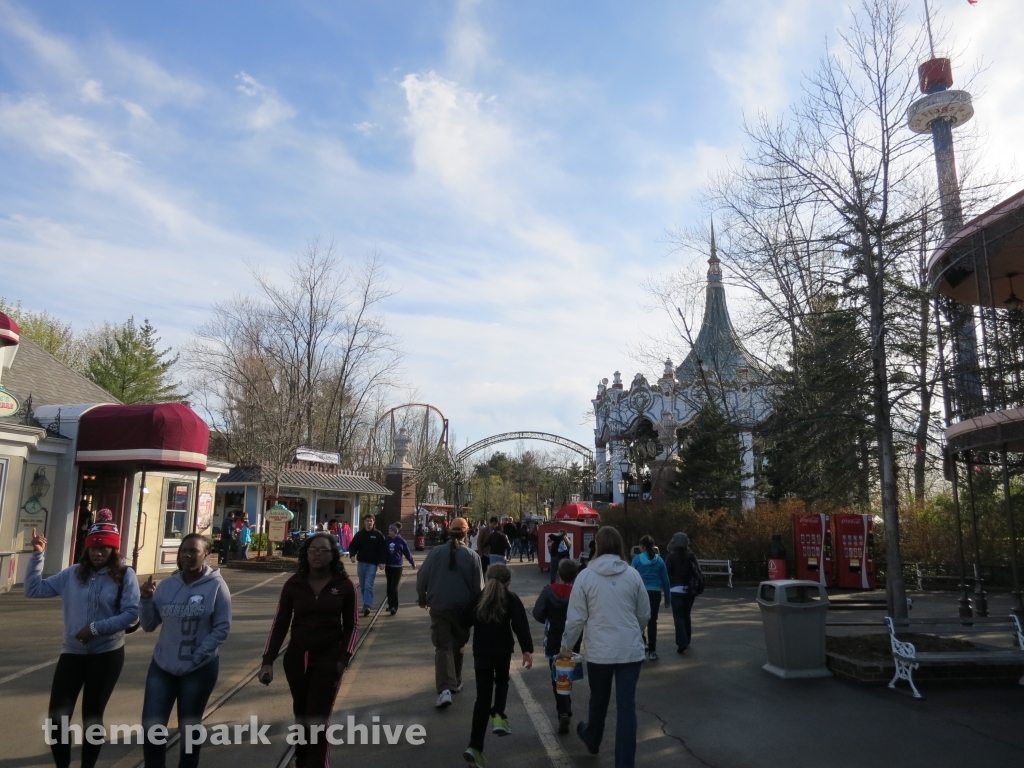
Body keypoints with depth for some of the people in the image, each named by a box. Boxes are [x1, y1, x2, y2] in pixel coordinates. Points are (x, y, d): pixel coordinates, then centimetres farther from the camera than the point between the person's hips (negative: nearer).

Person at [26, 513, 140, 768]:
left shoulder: (125, 575, -10)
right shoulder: (72, 574, 1)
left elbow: (131, 613, -15)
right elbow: (33, 589, 3)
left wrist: (96, 628, -21)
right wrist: (37, 555, -5)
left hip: (107, 654, -3)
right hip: (72, 652, 3)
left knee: (92, 717, 12)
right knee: (56, 717, 0)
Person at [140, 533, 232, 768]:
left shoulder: (216, 586, -12)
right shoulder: (166, 585, 1)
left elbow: (222, 628, -12)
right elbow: (148, 625, 4)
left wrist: (194, 658, -16)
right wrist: (147, 600, -12)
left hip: (200, 669, -3)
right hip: (162, 665, 4)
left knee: (189, 729, 13)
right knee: (151, 727, 6)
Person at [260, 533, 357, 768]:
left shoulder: (344, 585, -8)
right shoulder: (293, 584, -5)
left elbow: (352, 625, -2)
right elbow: (280, 624, -1)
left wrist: (342, 659, -10)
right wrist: (268, 660, -7)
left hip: (328, 658, -3)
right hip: (296, 657, 3)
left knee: (318, 719, -4)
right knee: (301, 715, 17)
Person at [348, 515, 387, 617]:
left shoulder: (378, 535, -2)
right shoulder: (359, 534, 6)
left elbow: (383, 549, -2)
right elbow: (353, 546, 7)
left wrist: (382, 562, -10)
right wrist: (352, 555, -13)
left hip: (372, 564, -4)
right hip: (361, 563, 4)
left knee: (368, 586, -14)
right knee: (362, 586, 12)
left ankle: (367, 606, -19)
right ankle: (367, 604, 24)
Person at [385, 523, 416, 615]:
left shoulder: (401, 541, -8)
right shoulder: (387, 540, -1)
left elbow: (407, 553, 1)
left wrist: (413, 562, 10)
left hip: (397, 567, -3)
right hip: (388, 566, 3)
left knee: (394, 587, -7)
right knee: (389, 587, 12)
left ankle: (394, 607, -4)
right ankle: (390, 605, 25)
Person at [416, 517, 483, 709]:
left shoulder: (436, 551, -4)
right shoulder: (472, 556, -5)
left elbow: (422, 577, -1)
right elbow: (478, 586, -4)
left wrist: (422, 598, 14)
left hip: (439, 607, 0)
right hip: (463, 608, 1)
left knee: (443, 646, 0)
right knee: (457, 645, 19)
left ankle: (445, 689, -15)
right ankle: (455, 683, 30)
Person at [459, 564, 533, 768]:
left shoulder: (478, 598, 7)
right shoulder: (511, 598, -2)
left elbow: (464, 622, 4)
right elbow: (520, 625, -14)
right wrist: (527, 649, -18)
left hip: (481, 653, 2)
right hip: (503, 651, -2)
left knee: (483, 697, 5)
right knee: (502, 682, 26)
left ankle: (475, 746, -5)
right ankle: (498, 716, -1)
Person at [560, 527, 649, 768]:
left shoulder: (586, 576, -8)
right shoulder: (633, 574, -3)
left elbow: (576, 617, -6)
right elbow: (645, 614, 7)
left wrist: (566, 646, 9)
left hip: (599, 650, 0)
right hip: (630, 649, 0)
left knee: (599, 699, 22)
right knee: (627, 706, 5)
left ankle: (592, 739, 47)